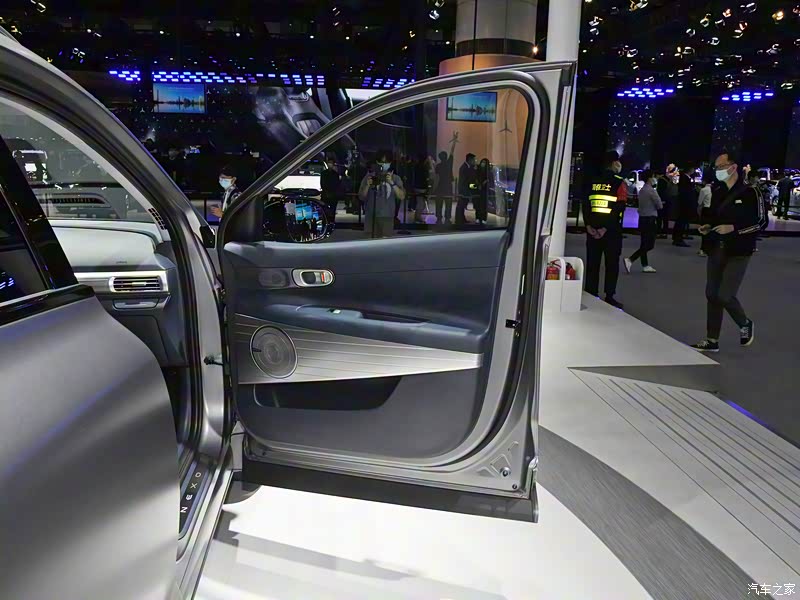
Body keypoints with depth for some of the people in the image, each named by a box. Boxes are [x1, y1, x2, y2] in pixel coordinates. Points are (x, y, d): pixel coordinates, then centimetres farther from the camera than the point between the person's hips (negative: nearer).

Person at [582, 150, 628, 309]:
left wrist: (588, 225, -1)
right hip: (612, 230, -4)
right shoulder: (620, 183, -5)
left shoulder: (593, 182, 9)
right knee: (612, 264, 4)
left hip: (593, 229, 4)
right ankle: (609, 297, 4)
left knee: (592, 263, 10)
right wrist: (607, 228, -14)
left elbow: (585, 204, 3)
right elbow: (619, 208, -14)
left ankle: (590, 295, 13)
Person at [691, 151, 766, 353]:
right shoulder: (717, 193, 11)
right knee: (712, 294, 6)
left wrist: (733, 228, -20)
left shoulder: (749, 192, -7)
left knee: (725, 296, -12)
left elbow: (760, 221, -10)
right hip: (716, 250, 6)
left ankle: (745, 324, 19)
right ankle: (712, 340, 15)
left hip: (738, 252, -6)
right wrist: (707, 227, 1)